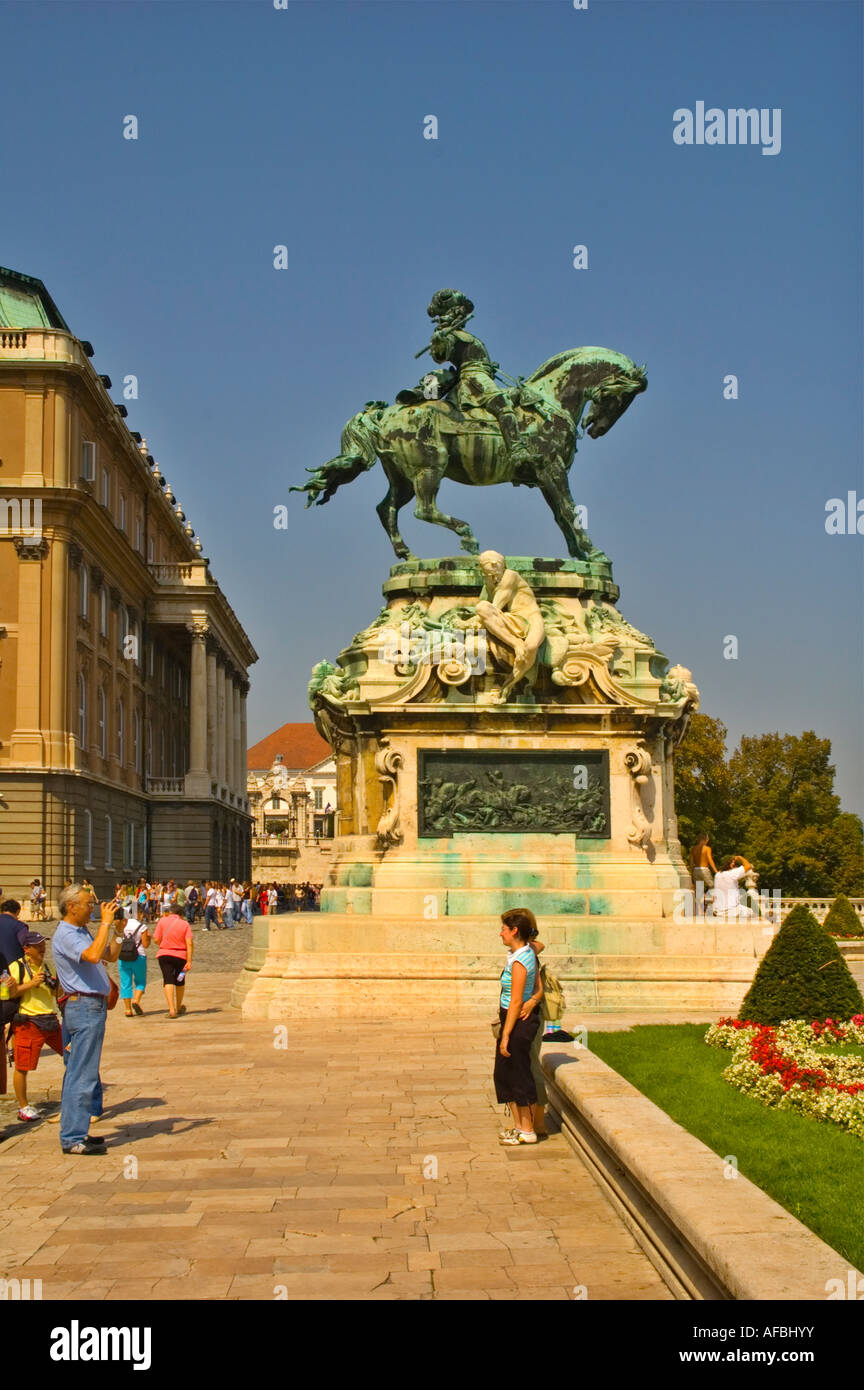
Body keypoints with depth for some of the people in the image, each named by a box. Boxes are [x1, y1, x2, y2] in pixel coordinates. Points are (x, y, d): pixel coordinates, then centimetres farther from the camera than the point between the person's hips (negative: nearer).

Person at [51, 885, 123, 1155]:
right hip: (85, 1007, -11)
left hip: (92, 1007, 11)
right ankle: (73, 1138, -7)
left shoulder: (83, 933, 17)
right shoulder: (65, 935, -14)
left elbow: (110, 955, 24)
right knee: (82, 1075, -9)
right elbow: (93, 955, -30)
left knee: (78, 1073, 13)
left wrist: (117, 928, 12)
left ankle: (73, 1133, 20)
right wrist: (106, 922, -23)